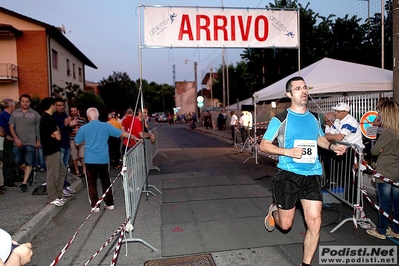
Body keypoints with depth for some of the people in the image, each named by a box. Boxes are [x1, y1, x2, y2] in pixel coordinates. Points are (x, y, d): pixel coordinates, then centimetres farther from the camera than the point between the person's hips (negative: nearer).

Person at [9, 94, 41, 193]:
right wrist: (16, 138, -6)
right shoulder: (15, 113, 7)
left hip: (30, 142, -3)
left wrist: (38, 141, 1)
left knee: (28, 162, -4)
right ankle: (31, 174, 29)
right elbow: (11, 127, 6)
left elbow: (38, 129, 3)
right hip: (18, 143, 3)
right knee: (17, 161, 5)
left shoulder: (35, 114, -1)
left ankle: (24, 183, 1)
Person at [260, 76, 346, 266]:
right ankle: (274, 211, 42)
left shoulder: (314, 118, 9)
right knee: (285, 225, 6)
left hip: (312, 176, 4)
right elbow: (264, 145, -6)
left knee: (315, 223, -1)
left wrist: (332, 146, 6)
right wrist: (287, 151, -20)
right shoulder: (280, 119, -7)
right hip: (288, 176, -4)